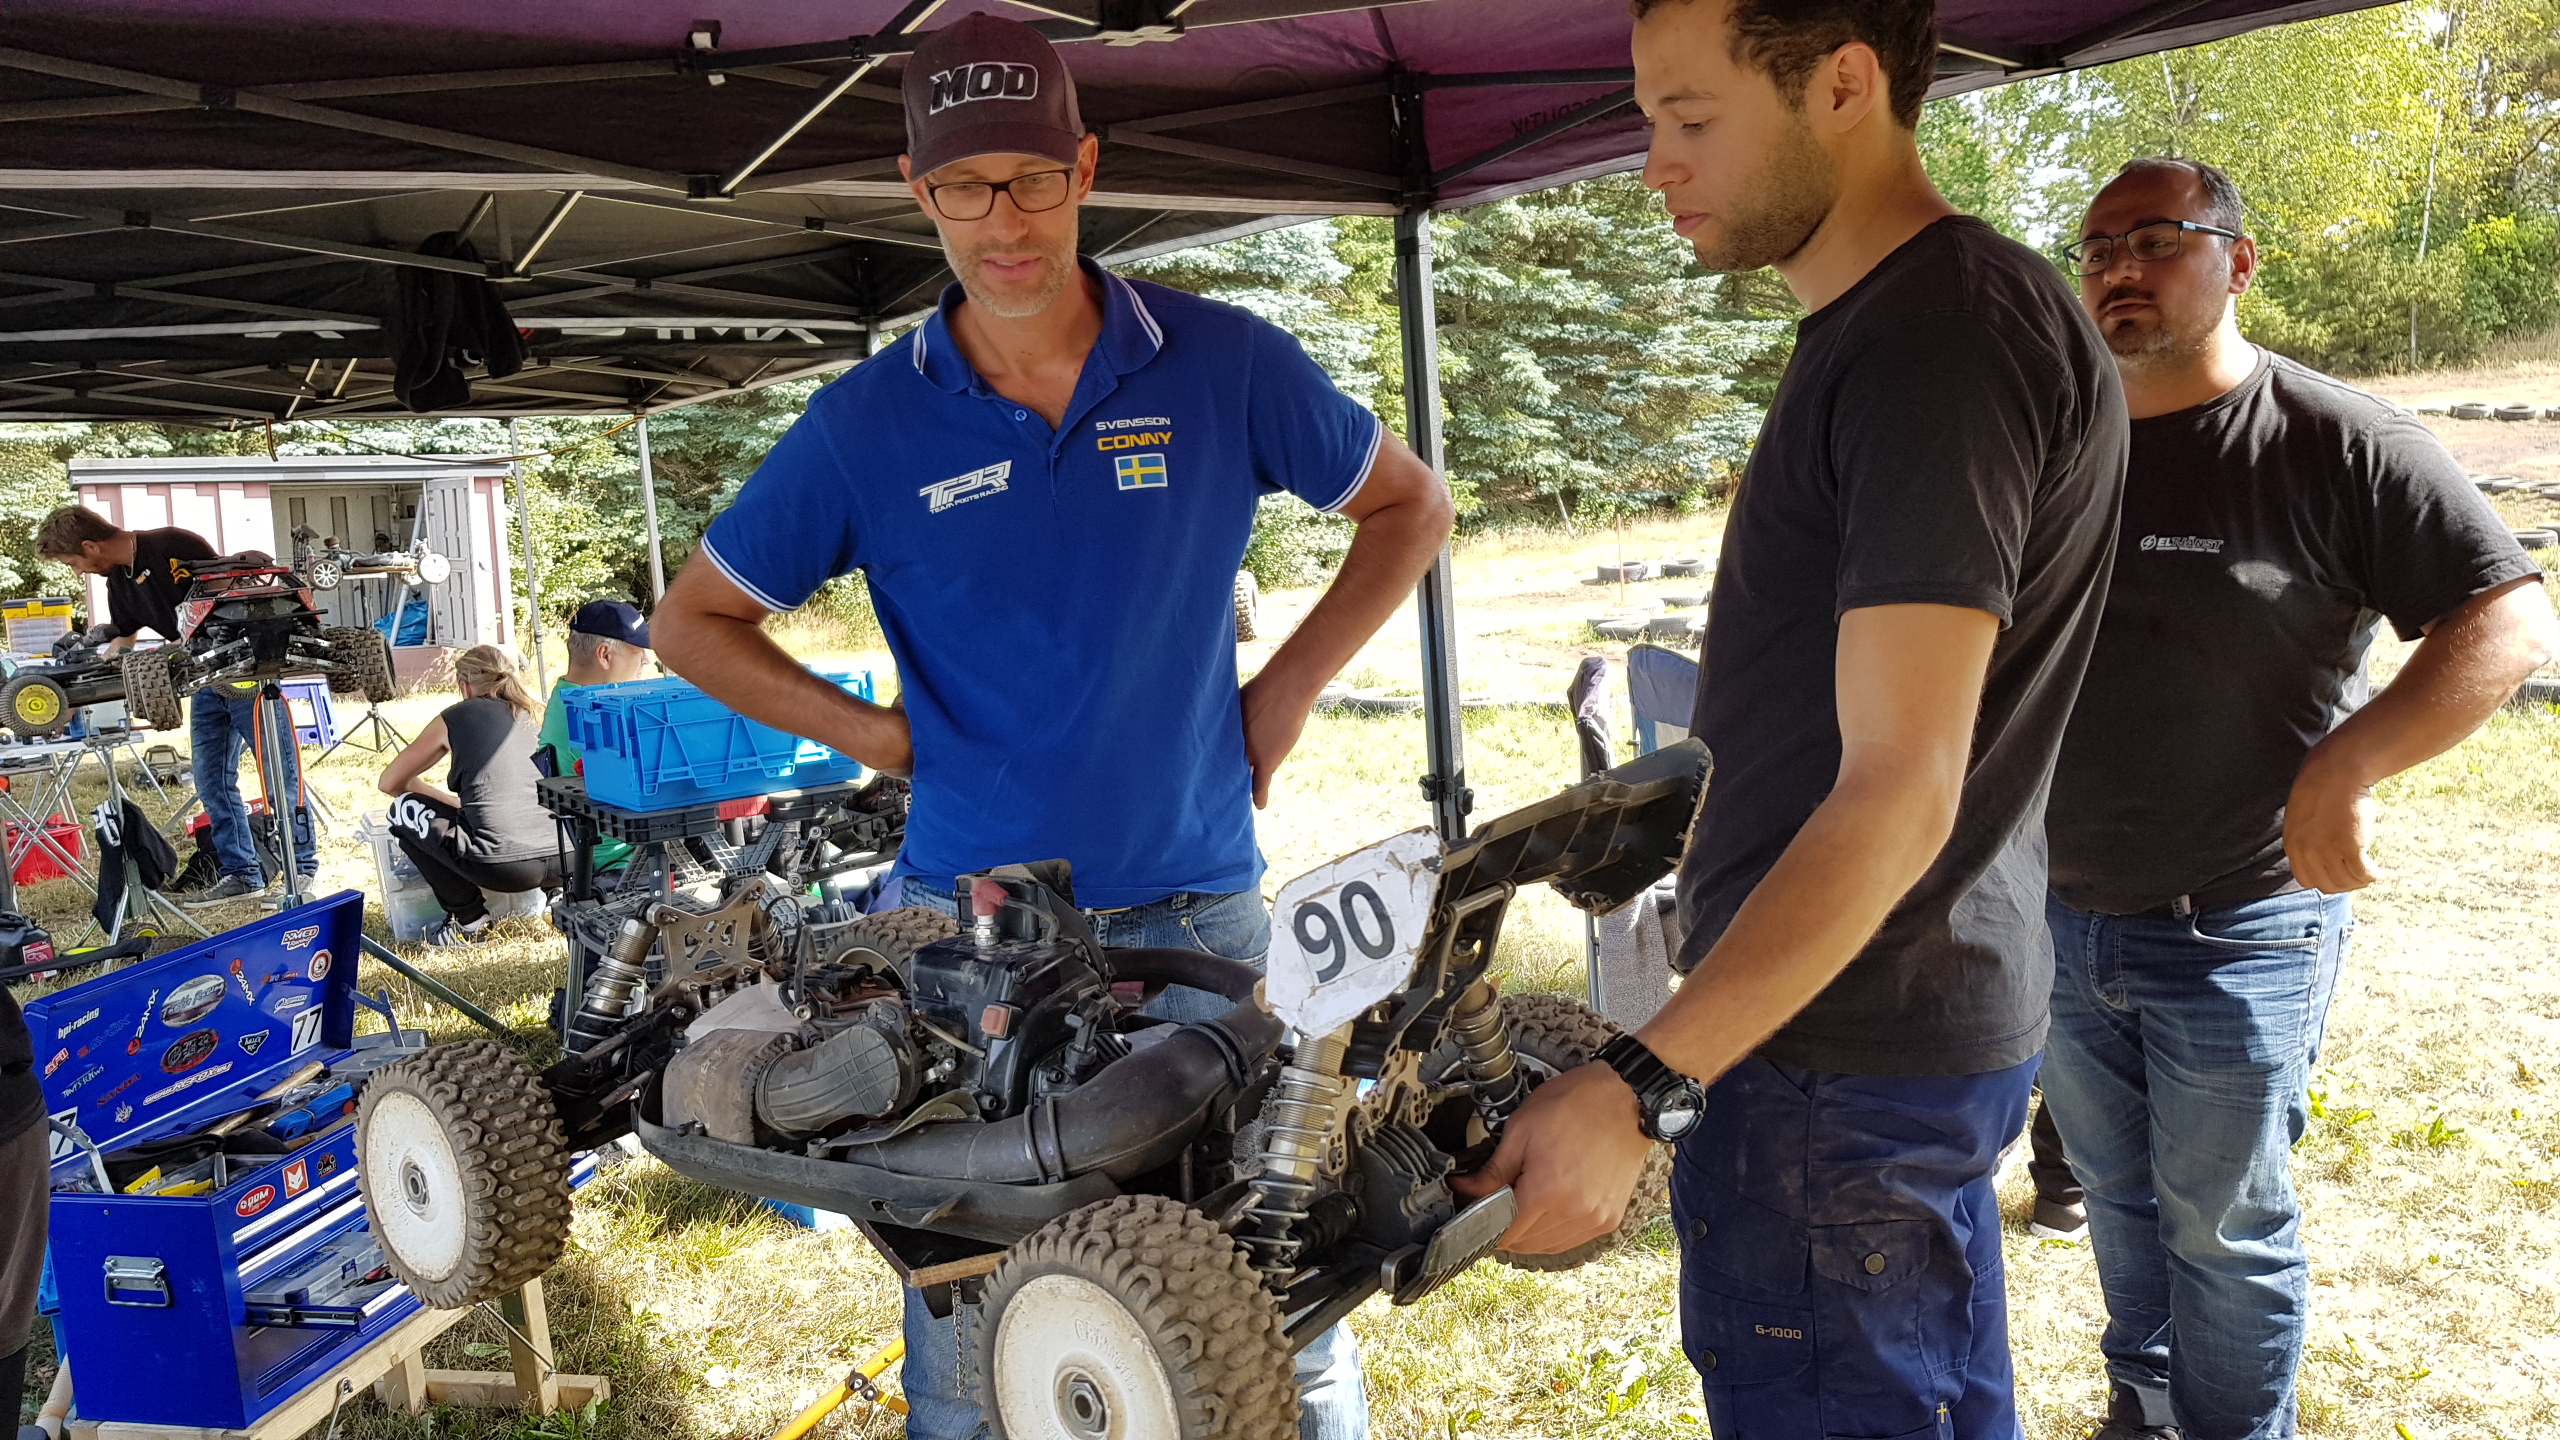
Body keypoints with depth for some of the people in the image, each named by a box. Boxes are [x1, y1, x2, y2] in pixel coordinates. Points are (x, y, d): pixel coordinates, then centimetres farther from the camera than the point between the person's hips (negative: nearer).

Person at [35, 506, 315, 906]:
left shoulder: (176, 546, -16)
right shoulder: (119, 581, 11)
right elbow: (122, 639, 24)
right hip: (205, 678, 9)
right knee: (211, 781, 8)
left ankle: (304, 867, 3)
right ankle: (241, 873, 15)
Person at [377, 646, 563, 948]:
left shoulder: (457, 717, 13)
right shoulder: (536, 714, 21)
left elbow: (390, 782, 24)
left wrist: (456, 803, 38)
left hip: (503, 865, -4)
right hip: (565, 860, 4)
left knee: (405, 810, 18)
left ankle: (468, 917, 14)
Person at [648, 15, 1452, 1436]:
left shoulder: (1222, 364, -2)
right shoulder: (867, 426, -1)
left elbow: (1410, 505, 11)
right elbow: (692, 621, 10)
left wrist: (1283, 692, 2)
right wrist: (874, 733, -1)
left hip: (1200, 908, 0)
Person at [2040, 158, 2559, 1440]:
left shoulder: (2336, 442, -11)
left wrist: (2344, 767, -24)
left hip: (2238, 936, -5)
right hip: (2060, 919, 5)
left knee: (2225, 1230, 8)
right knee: (2115, 1196, 20)